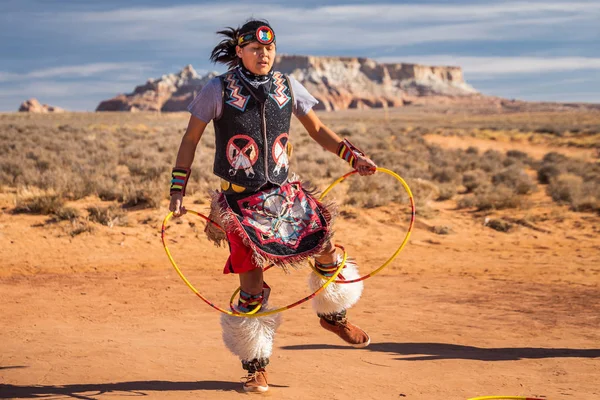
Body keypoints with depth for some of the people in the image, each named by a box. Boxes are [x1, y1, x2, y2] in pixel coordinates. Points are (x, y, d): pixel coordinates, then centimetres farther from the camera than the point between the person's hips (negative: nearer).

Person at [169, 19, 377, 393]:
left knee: (327, 247, -2)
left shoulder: (287, 87, 2)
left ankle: (334, 316, 29)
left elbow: (318, 129, 12)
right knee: (252, 284, -4)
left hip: (284, 192, 4)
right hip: (240, 200, -3)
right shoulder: (218, 90, -8)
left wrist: (354, 156, -2)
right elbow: (190, 140, -1)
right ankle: (256, 366, 13)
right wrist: (178, 192, -6)